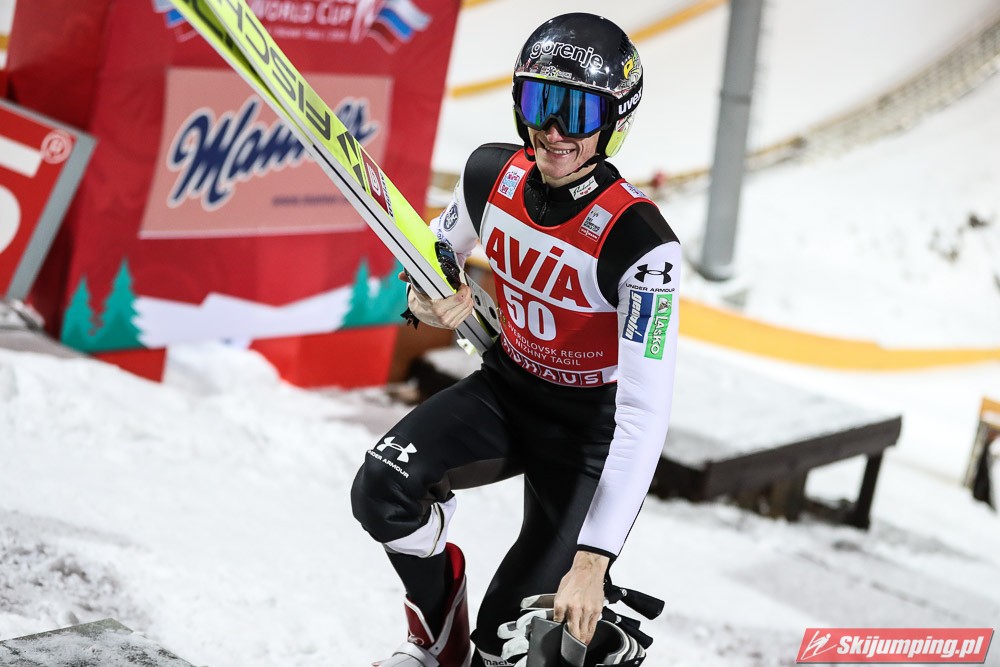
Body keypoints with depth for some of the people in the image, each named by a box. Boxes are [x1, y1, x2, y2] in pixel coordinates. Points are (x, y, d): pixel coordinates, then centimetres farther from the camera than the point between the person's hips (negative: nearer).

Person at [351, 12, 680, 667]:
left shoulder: (640, 243, -30)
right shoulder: (491, 174, -13)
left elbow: (644, 417, -32)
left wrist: (592, 563, -35)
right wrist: (429, 299, -14)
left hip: (592, 425, -5)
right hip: (506, 387, 5)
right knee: (383, 488, -20)